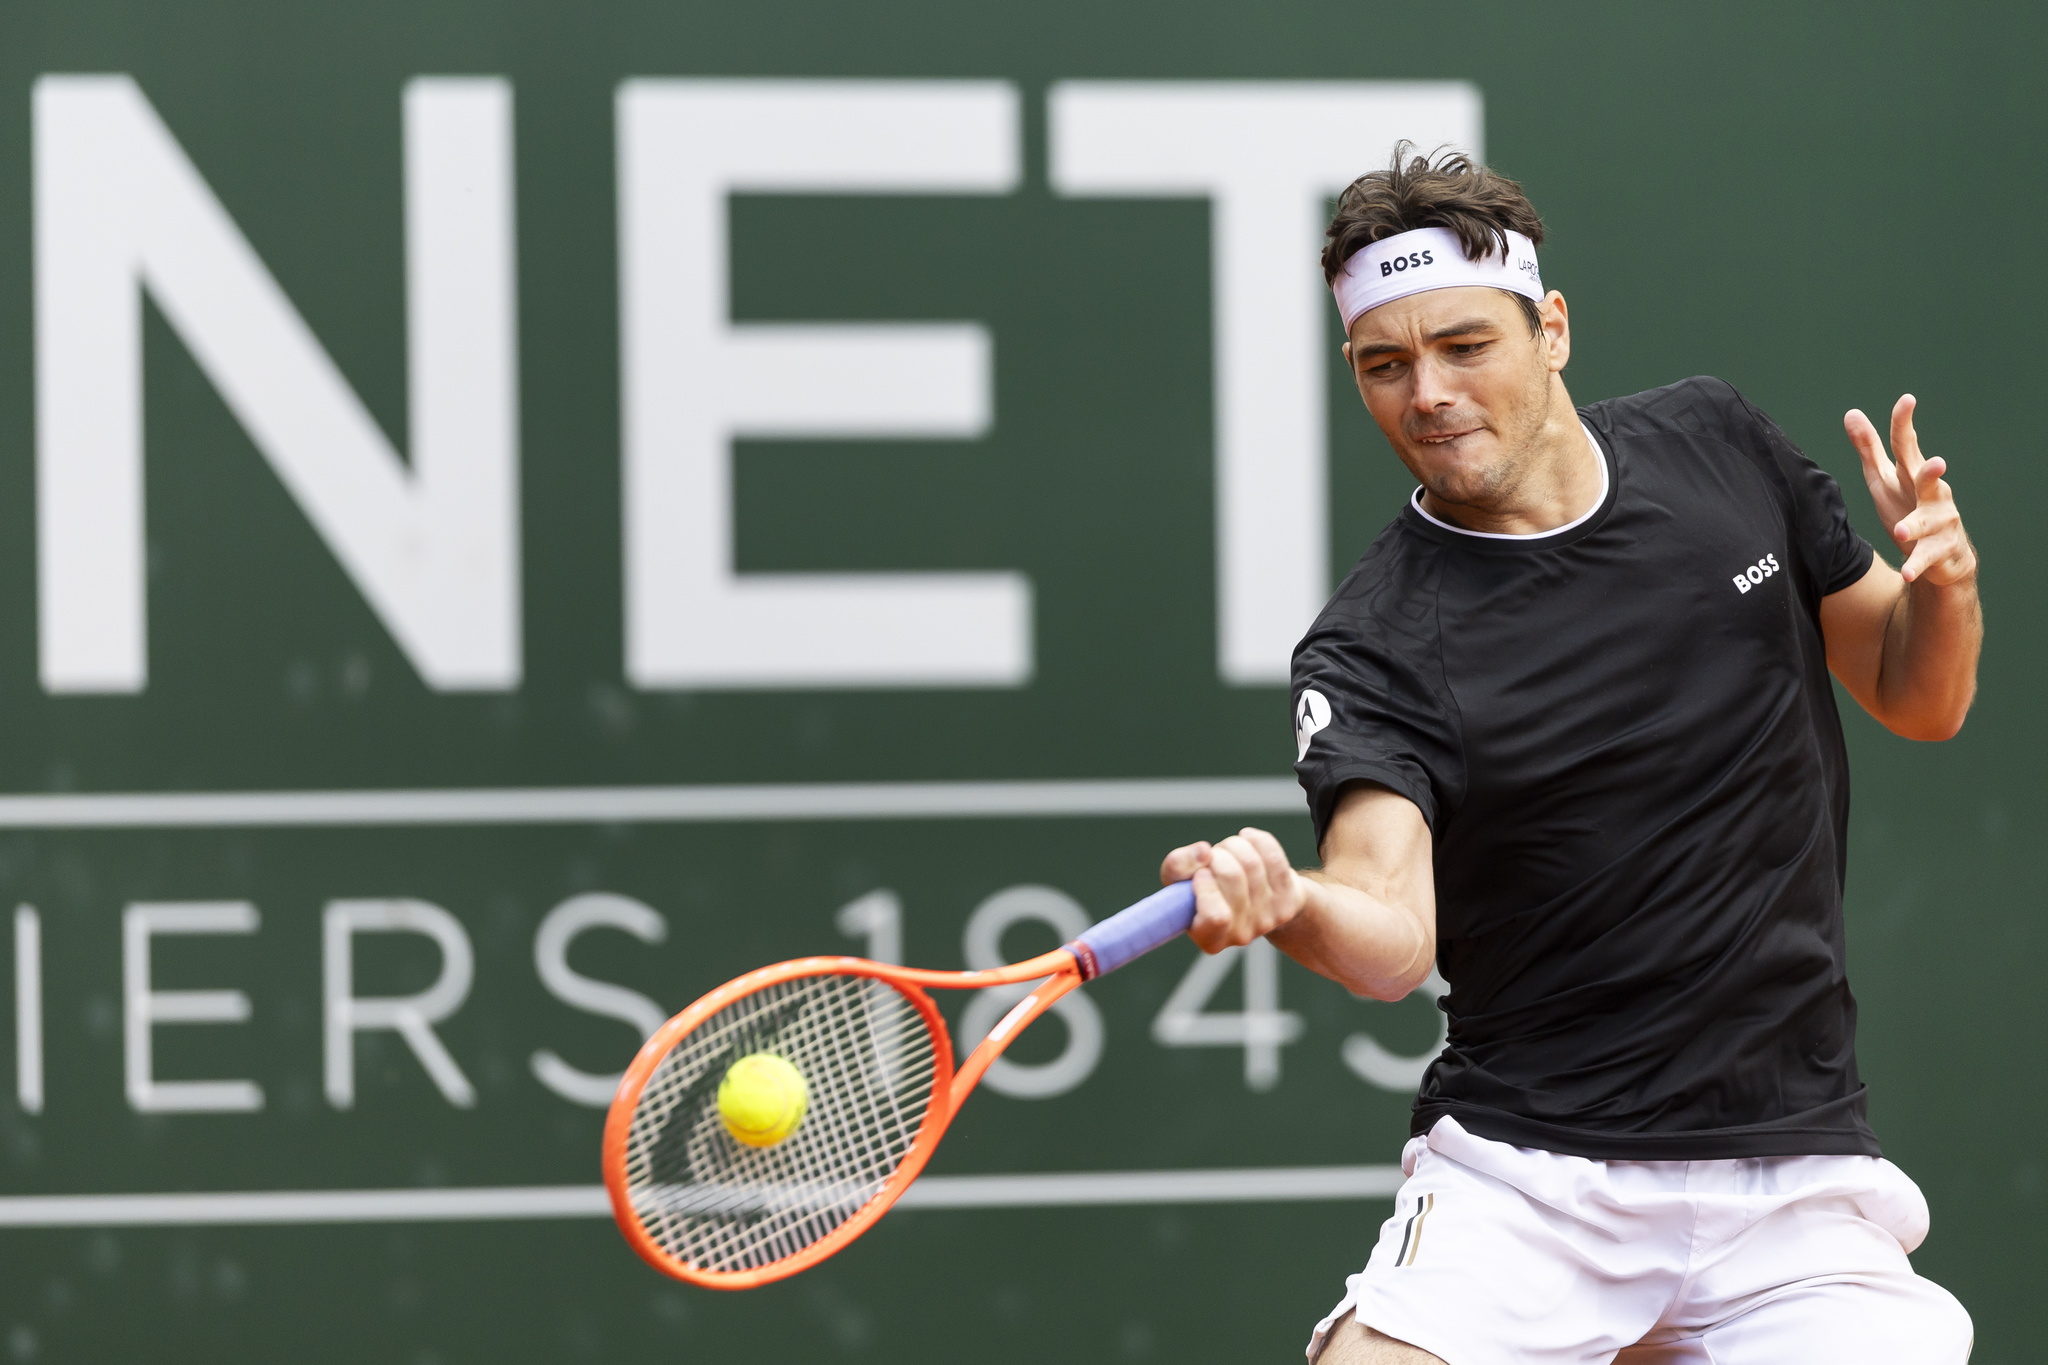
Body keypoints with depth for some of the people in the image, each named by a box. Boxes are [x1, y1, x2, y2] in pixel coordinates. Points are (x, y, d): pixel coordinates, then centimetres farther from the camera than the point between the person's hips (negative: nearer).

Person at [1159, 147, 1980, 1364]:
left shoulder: (1716, 445, 4)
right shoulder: (1375, 653, -9)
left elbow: (1919, 701, 13)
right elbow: (1392, 929, -22)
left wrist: (1945, 583, -7)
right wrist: (1289, 905, -43)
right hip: (1523, 1174, -3)